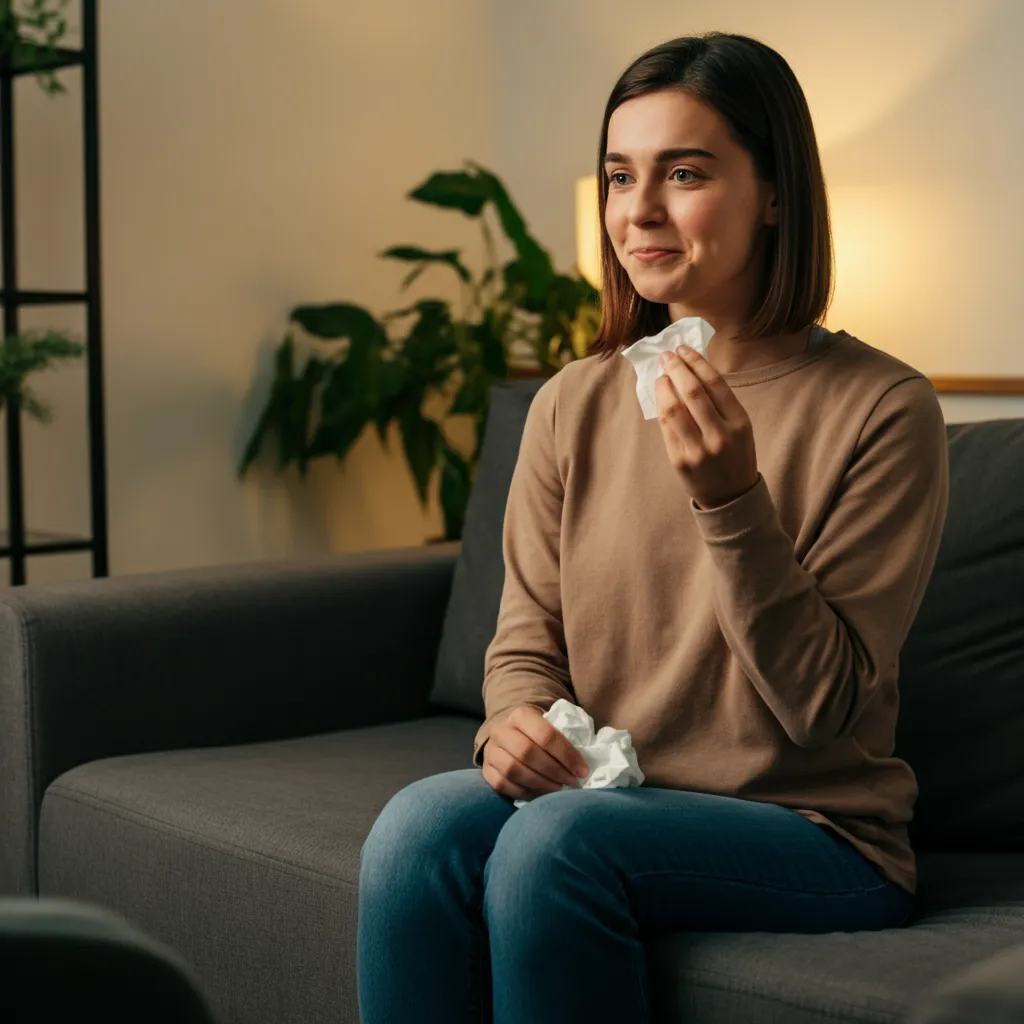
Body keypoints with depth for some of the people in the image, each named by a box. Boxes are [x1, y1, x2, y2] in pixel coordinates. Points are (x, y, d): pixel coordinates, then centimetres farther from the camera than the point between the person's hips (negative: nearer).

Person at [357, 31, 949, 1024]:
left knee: (556, 835, -31)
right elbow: (525, 640, 11)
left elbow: (826, 709, -10)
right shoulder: (573, 404, 6)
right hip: (603, 800, 4)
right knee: (420, 821, -27)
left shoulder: (881, 408, -8)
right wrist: (516, 718, -13)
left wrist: (730, 500, -22)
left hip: (814, 835, -3)